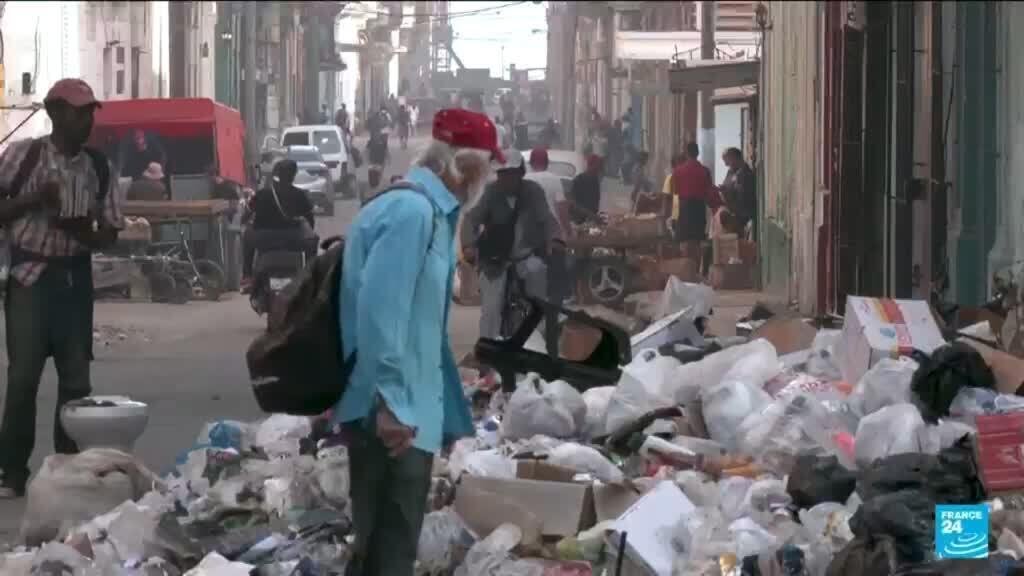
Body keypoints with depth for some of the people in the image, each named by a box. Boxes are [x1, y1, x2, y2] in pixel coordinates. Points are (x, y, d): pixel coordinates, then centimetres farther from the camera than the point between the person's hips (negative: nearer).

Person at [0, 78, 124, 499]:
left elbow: (110, 234, 8)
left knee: (76, 378, 5)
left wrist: (82, 231, -12)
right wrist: (34, 200, -17)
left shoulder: (100, 169, 6)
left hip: (76, 278, 4)